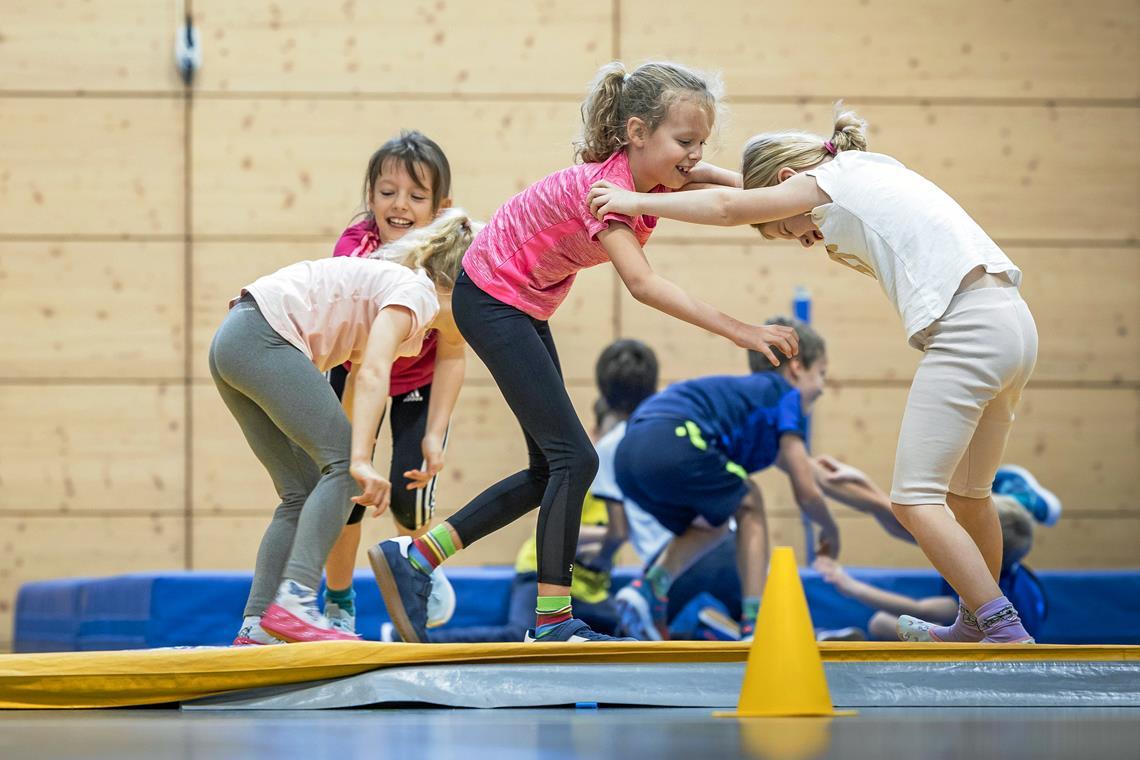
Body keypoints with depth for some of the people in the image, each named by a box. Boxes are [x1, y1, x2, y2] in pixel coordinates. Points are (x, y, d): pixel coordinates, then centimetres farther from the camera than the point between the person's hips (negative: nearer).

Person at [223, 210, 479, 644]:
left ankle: (255, 627, -2)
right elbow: (372, 373, -20)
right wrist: (360, 461, -27)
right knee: (342, 464, -14)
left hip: (232, 344, 10)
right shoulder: (416, 292, -5)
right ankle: (294, 601, -28)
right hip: (263, 336, -10)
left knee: (303, 492, 7)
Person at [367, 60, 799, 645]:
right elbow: (640, 282, -42)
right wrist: (738, 331, -48)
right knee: (573, 458, -14)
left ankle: (413, 557, 13)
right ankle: (552, 620, -9)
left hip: (526, 309, 10)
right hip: (491, 297, -9)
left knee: (551, 473, 9)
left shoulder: (653, 176, -5)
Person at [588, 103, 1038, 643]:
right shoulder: (875, 175, 28)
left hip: (969, 326, -10)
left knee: (913, 499, -9)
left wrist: (638, 202, 8)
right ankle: (976, 624, 37)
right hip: (1010, 321, 10)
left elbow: (730, 208, 0)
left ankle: (1008, 633, -14)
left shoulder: (832, 177, 3)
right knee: (967, 494, 23)